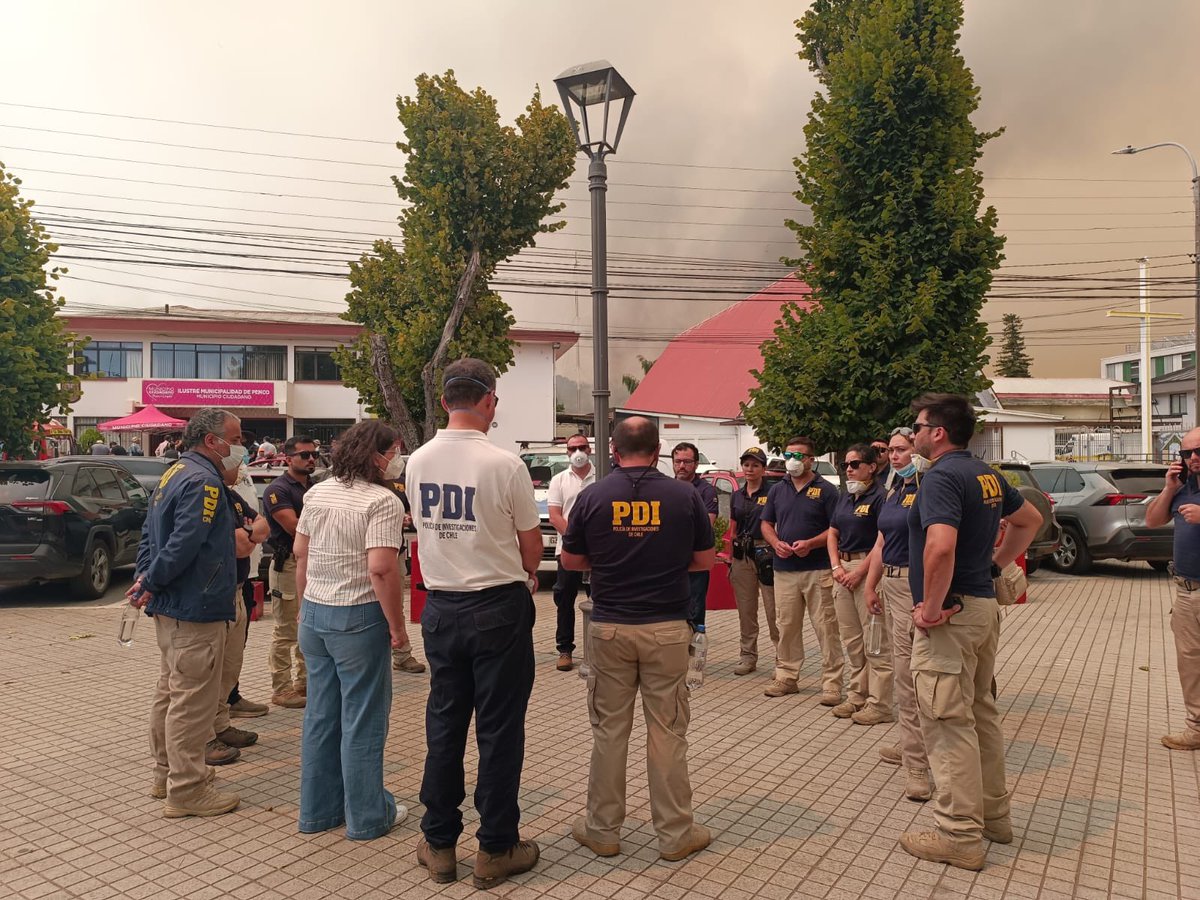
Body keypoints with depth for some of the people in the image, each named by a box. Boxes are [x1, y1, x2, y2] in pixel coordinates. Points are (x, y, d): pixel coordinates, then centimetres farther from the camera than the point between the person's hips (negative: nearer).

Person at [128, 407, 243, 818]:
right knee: (192, 700, -2)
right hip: (196, 612, -11)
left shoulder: (174, 473, 14)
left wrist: (144, 578, 7)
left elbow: (150, 535, 16)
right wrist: (150, 584, -16)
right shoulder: (203, 481, -19)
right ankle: (186, 791, 7)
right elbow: (185, 544, -27)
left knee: (171, 691, 20)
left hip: (171, 609, 11)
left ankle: (168, 773, 34)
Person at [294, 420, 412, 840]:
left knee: (319, 714, 16)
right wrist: (397, 626, -16)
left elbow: (300, 552, 13)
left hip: (314, 615, 8)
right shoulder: (383, 501, -17)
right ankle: (366, 816, 17)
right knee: (362, 719, 5)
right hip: (358, 617, -7)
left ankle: (317, 810, 28)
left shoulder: (317, 493, 7)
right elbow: (381, 569, -25)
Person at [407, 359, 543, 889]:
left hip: (440, 607, 5)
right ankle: (496, 849, 18)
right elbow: (531, 545, -6)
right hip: (498, 607, -5)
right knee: (499, 730, 7)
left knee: (444, 725, 15)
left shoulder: (418, 462, 0)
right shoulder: (503, 465, -16)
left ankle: (439, 844, 26)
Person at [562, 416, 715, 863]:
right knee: (667, 731, 9)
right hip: (667, 628, 0)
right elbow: (705, 559, 4)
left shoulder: (592, 496, -4)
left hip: (609, 628, 1)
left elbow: (570, 561, 4)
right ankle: (675, 833, 20)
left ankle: (603, 829, 24)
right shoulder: (685, 495, -5)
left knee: (609, 730, 12)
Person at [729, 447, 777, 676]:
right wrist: (730, 559, 15)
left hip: (766, 555, -5)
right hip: (741, 556, 5)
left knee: (774, 611, -6)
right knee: (745, 611, 10)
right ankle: (747, 656, 19)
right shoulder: (736, 497, 14)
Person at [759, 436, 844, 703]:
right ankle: (787, 676, 21)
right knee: (787, 626, 10)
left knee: (825, 626, -2)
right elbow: (766, 524, 16)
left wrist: (810, 543, -18)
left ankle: (832, 683, 4)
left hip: (818, 570, -4)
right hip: (784, 569, 4)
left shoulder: (825, 490, -1)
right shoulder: (777, 490, 13)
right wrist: (776, 543, -4)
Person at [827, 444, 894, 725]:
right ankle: (857, 696, 24)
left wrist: (859, 571, -17)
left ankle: (879, 704, 3)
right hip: (843, 568, 8)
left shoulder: (878, 496, -9)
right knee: (851, 640, 14)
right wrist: (837, 567, 2)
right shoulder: (844, 497, 15)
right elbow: (833, 534, 17)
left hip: (868, 569, -8)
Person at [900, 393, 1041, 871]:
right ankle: (993, 813, 32)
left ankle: (959, 835, 8)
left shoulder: (941, 476, -19)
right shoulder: (987, 474, 11)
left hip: (949, 614, -10)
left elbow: (940, 546, -33)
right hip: (984, 604, 10)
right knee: (981, 712, 19)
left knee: (948, 723, -1)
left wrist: (932, 607, -22)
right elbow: (1030, 519, 26)